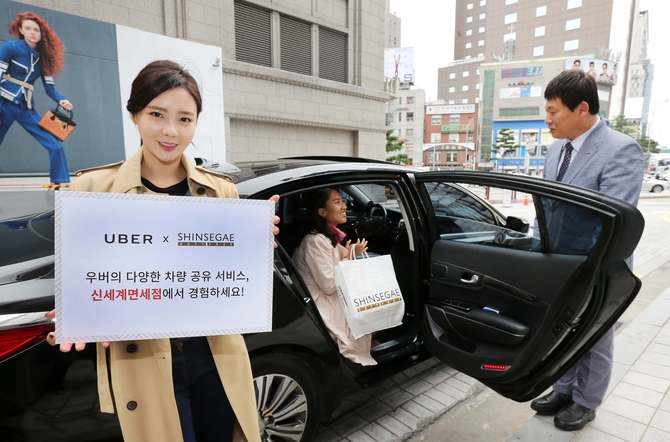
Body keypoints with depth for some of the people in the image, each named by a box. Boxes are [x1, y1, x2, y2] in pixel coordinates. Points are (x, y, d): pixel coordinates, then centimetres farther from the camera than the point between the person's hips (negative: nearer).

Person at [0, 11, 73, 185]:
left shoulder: (44, 57, 9)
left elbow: (49, 88, 7)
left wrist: (62, 100, -15)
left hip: (26, 108, 4)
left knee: (56, 146, -8)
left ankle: (61, 184, -2)